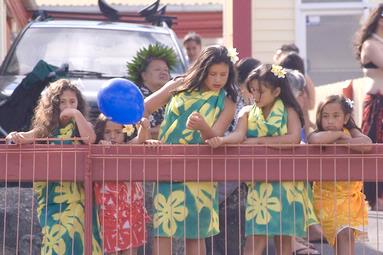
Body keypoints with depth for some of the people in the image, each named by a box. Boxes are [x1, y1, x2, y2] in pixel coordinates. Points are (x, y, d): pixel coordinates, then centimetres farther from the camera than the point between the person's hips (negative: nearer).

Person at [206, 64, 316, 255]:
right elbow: (239, 135, -11)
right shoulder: (248, 112, 6)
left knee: (283, 236, 3)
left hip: (285, 180, -1)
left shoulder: (289, 112, 1)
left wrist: (259, 140, -13)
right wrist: (222, 140, -33)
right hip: (259, 181, 1)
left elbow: (294, 138, -15)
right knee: (256, 235, -8)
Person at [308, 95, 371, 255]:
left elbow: (366, 144, -25)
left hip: (351, 196, 2)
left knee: (346, 236, -2)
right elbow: (315, 140, -34)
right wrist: (339, 134, -18)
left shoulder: (351, 132, -2)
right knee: (342, 237, -11)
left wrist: (338, 142, -21)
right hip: (327, 197, -2)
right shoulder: (318, 134, -6)